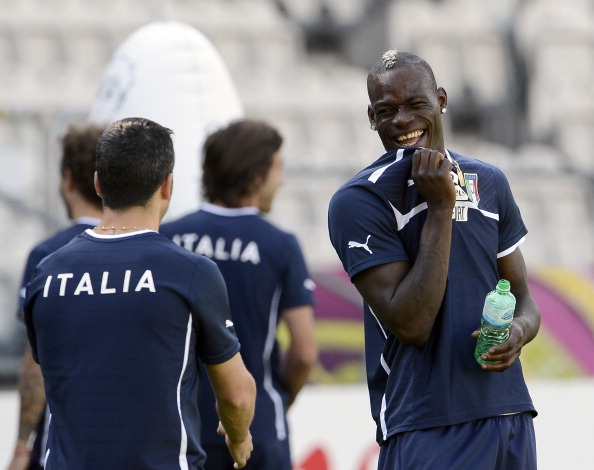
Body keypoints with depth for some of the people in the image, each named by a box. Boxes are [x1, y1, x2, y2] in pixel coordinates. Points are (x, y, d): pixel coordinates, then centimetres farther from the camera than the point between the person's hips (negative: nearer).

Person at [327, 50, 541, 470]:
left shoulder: (490, 183, 12)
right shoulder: (359, 200, -8)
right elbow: (411, 326, -16)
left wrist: (518, 331, -6)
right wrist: (440, 207, -14)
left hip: (511, 416, 6)